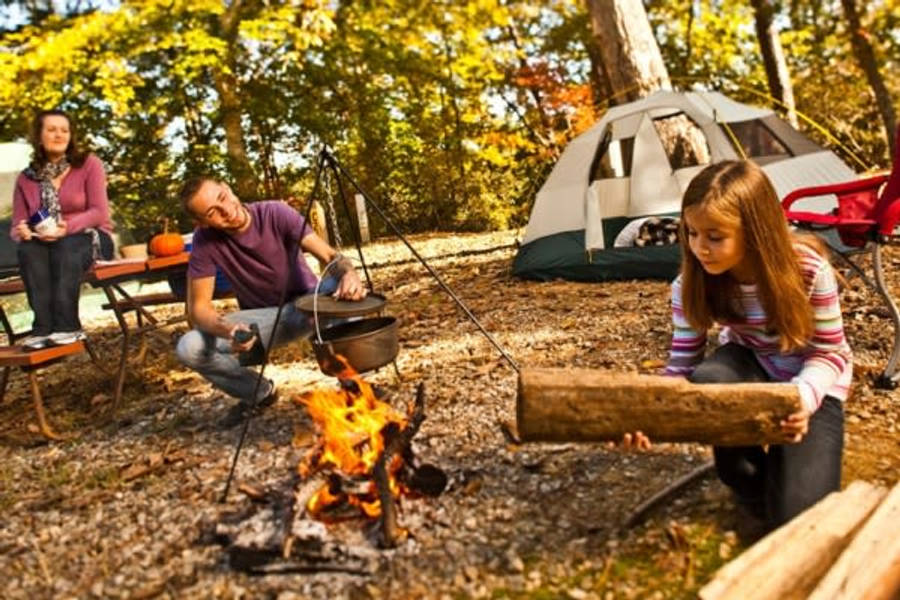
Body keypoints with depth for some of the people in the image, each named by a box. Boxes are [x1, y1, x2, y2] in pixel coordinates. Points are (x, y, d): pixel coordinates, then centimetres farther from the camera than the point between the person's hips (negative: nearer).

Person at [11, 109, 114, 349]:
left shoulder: (89, 164, -1)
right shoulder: (26, 178, 9)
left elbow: (100, 212, -11)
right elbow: (17, 226, 7)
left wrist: (67, 227, -28)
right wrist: (22, 231, -19)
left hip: (89, 238, -3)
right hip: (45, 246, 3)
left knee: (66, 247, -36)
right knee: (27, 249, -31)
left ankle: (66, 326, -40)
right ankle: (44, 327, -38)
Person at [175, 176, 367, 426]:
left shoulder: (275, 213, -20)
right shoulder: (205, 240, -17)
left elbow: (329, 256, -26)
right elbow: (198, 306, -16)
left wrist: (349, 273, -50)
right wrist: (227, 329, -38)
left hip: (308, 305, -1)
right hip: (261, 317, 2)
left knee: (341, 287, -35)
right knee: (189, 348, -23)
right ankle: (259, 393, 5)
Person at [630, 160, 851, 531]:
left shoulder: (809, 271, -30)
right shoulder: (692, 285, -23)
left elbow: (828, 354, -17)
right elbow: (681, 368, -19)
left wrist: (804, 397, -39)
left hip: (809, 383, -2)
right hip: (750, 365, 3)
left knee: (798, 514, -19)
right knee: (707, 382, -38)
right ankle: (746, 480, -8)